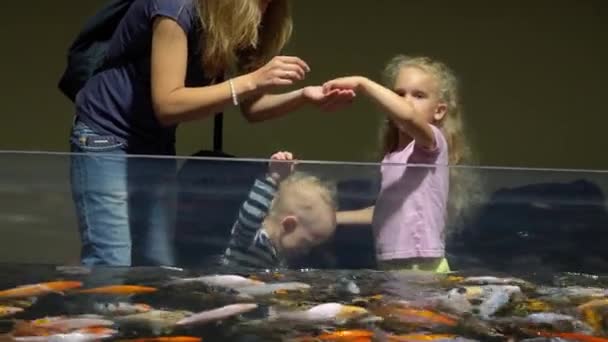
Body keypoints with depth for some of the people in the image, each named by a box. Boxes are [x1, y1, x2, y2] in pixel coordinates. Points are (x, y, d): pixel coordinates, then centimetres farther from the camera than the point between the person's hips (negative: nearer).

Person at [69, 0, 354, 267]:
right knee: (110, 271, -15)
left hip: (156, 147, 8)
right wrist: (253, 81, -33)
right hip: (107, 139, -8)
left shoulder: (243, 24, 1)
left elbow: (251, 108, 4)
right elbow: (167, 105, -28)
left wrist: (304, 96, -15)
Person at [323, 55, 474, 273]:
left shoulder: (433, 143, -7)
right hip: (390, 265, 7)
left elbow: (408, 115, -29)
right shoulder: (392, 157, 17)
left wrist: (362, 83, -24)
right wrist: (332, 217, 27)